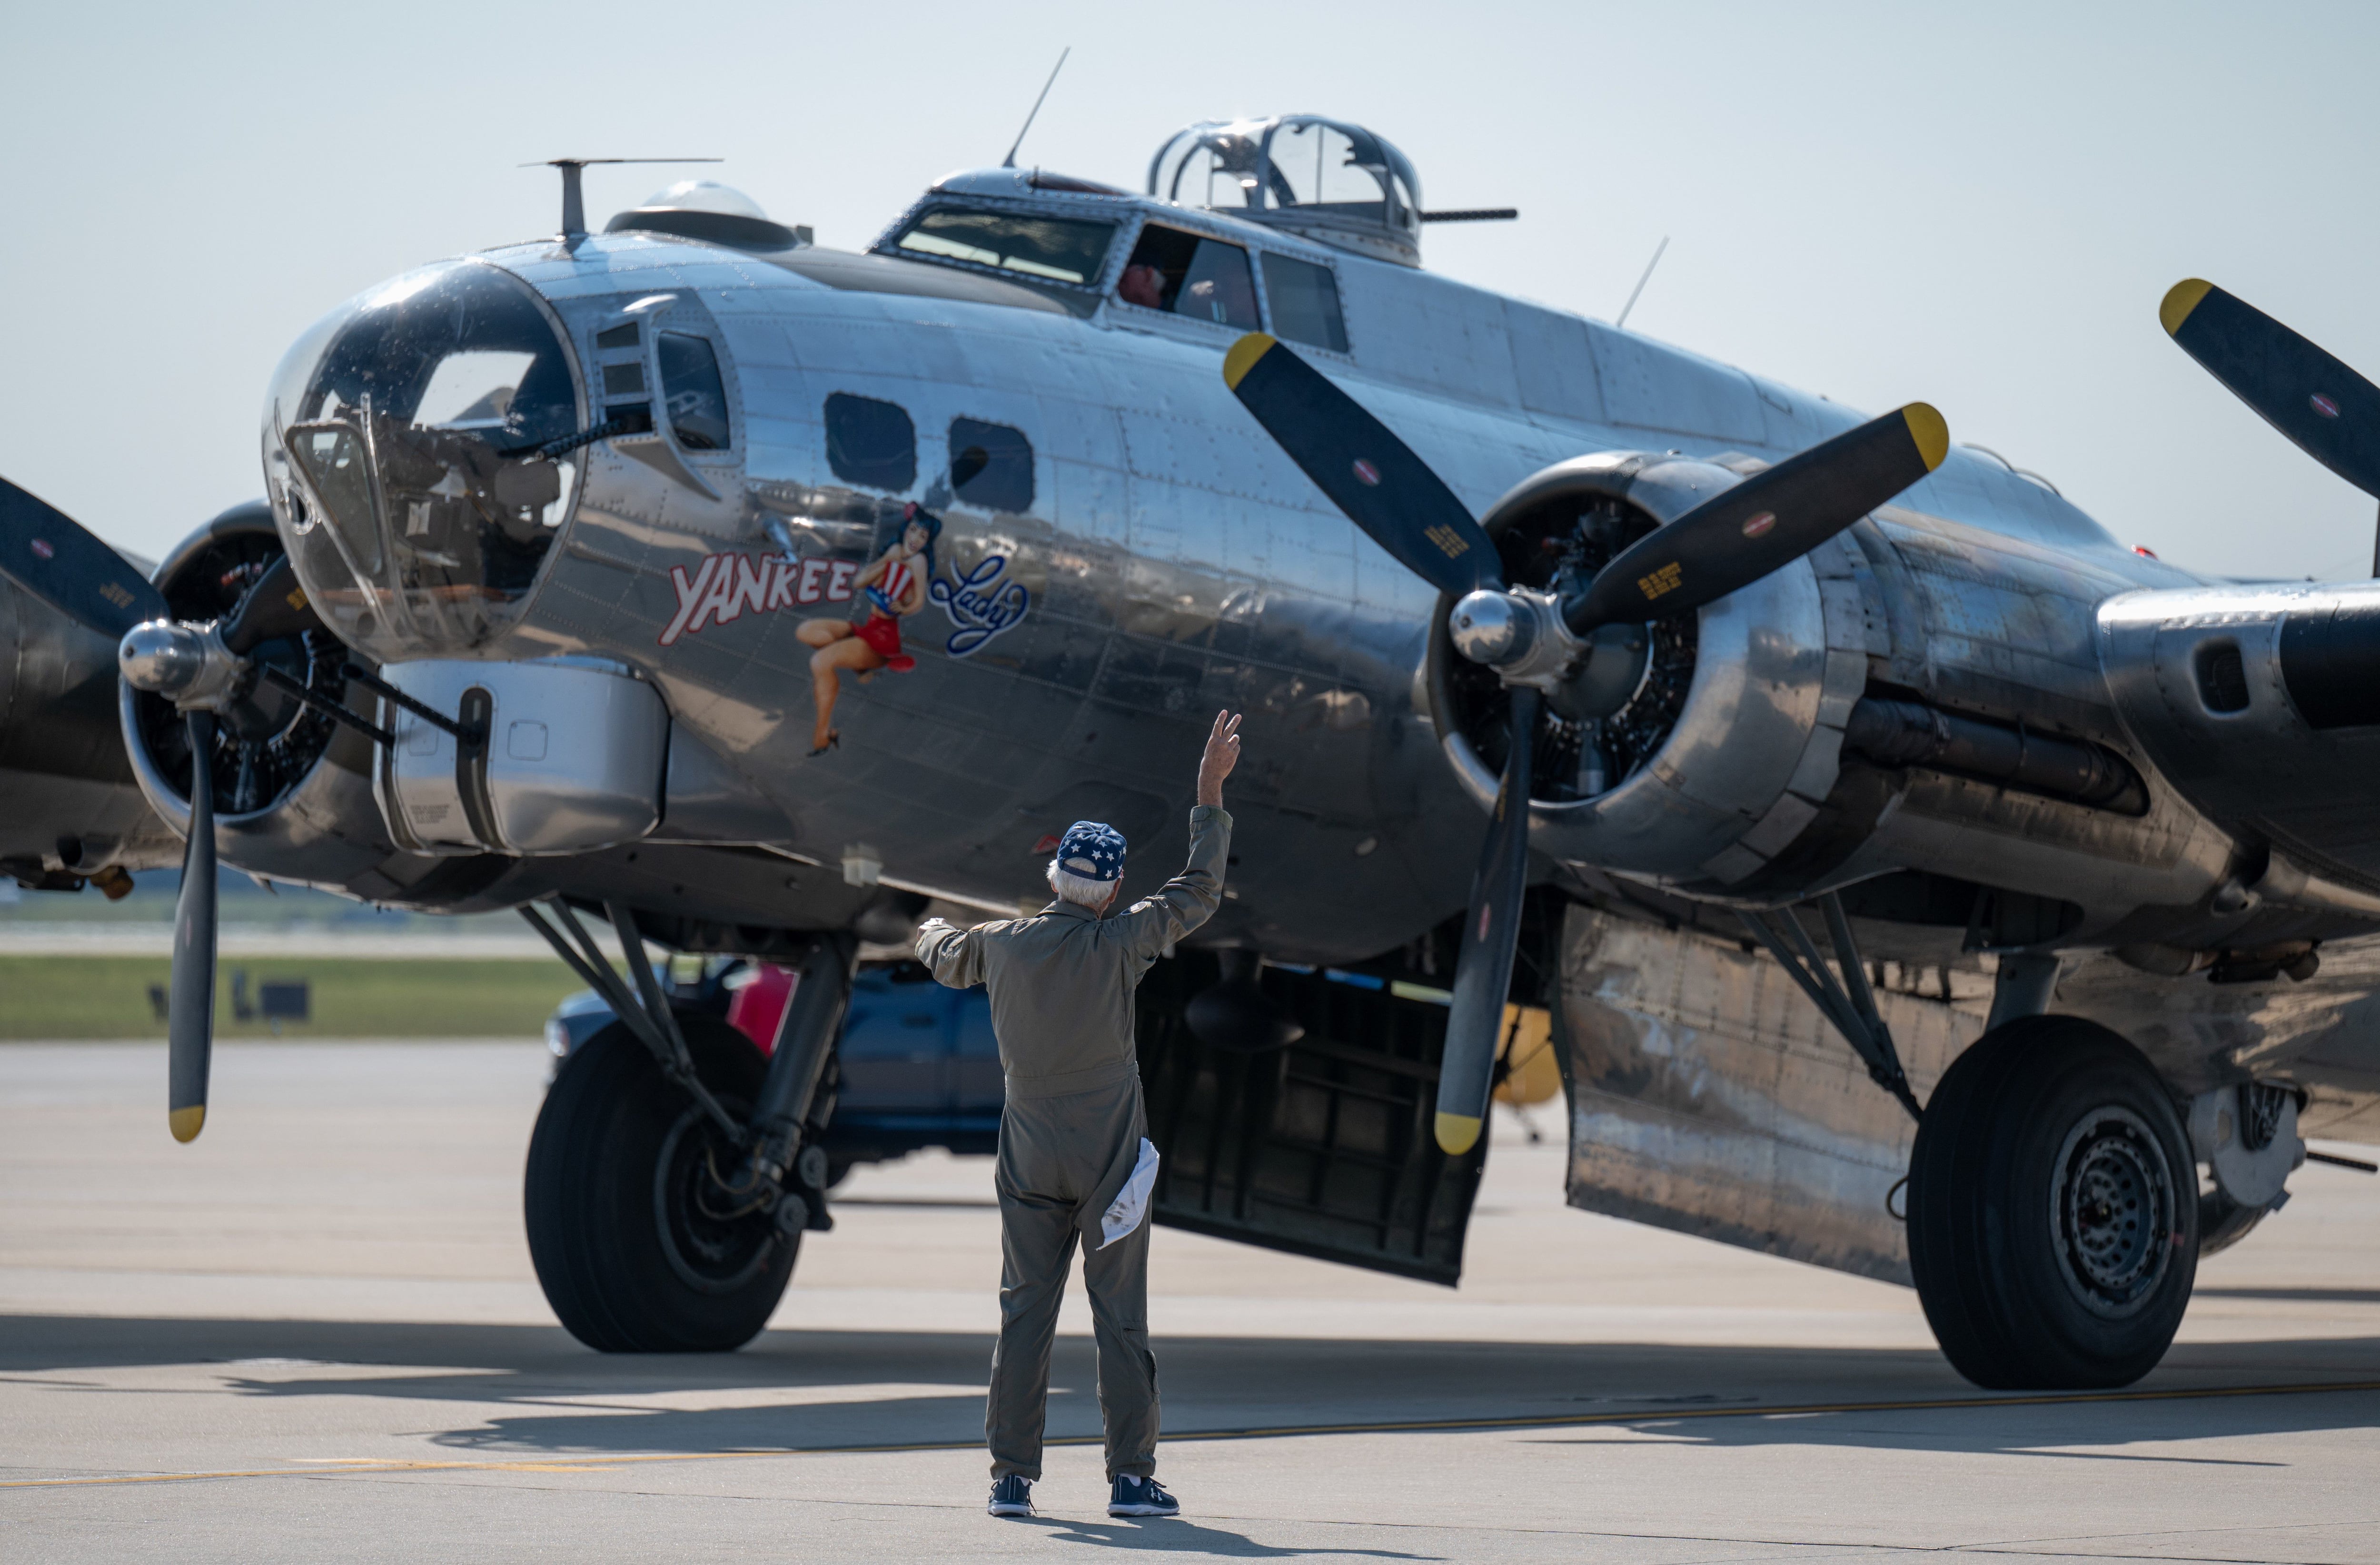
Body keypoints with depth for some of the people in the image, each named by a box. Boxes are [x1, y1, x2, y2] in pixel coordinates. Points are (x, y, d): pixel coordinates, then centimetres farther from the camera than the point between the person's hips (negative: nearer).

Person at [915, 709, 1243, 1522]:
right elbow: (1199, 890, -4)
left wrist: (932, 933, 46)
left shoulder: (1000, 943, -2)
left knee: (1024, 1315, 5)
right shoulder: (1117, 946, -12)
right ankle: (1131, 1476, -1)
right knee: (1120, 1319, 0)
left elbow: (947, 960, 21)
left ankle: (1012, 1476, 3)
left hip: (1030, 1163, 3)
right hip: (1109, 1162, -3)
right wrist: (1210, 792, 1)